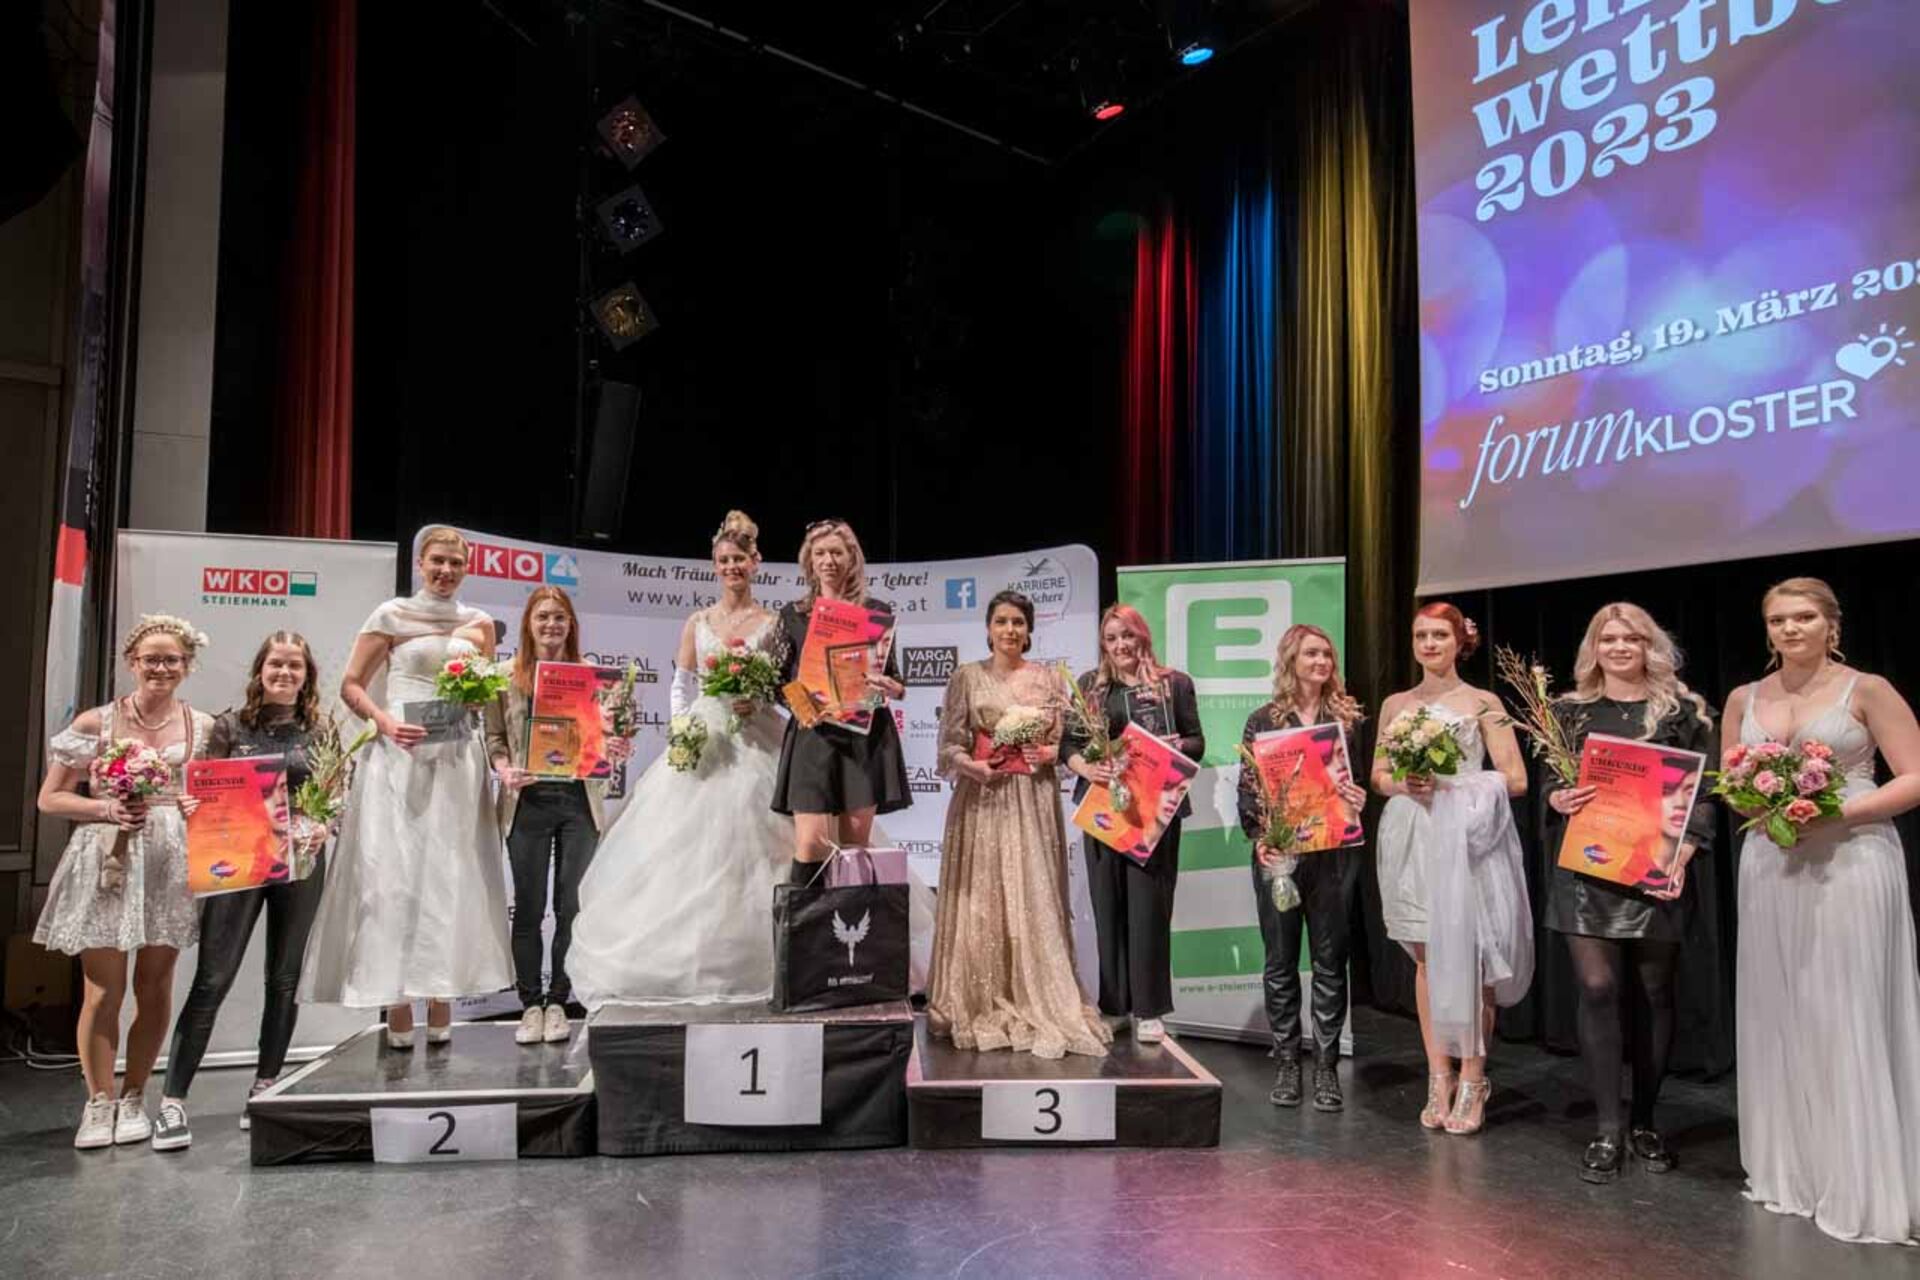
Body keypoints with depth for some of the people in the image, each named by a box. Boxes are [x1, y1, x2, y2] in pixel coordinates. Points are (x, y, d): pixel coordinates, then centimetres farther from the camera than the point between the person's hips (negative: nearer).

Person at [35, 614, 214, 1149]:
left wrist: (203, 807, -8)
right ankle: (99, 1101, 18)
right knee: (103, 990, 0)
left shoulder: (204, 728, 6)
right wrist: (107, 809, -12)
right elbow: (50, 798, 4)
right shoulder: (96, 723, 2)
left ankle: (133, 1099, 22)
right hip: (106, 863, -1)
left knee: (154, 988, 7)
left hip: (171, 864, 1)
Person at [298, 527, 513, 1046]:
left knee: (450, 875, 4)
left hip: (457, 760, 3)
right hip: (400, 756, -3)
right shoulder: (392, 615, 3)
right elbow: (351, 685, 3)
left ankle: (441, 996, 13)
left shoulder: (479, 623, 12)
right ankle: (396, 1002, 4)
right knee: (394, 873, -3)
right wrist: (386, 722, -13)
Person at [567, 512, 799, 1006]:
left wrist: (757, 702, -15)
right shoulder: (697, 623, 9)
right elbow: (680, 687, 8)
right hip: (702, 743, 2)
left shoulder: (772, 622, 3)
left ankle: (751, 963, 7)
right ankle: (687, 961, 10)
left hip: (754, 743, -2)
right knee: (691, 849, 0)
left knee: (745, 848, -3)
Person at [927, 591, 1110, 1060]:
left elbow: (1066, 741, 9)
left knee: (1034, 900, 0)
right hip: (981, 800, -1)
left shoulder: (1050, 679, 8)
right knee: (980, 901, 1)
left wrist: (1047, 753, -11)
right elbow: (949, 744, 1)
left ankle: (1037, 1005, 10)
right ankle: (980, 1006, 12)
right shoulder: (967, 677, 4)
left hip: (1033, 801, 1)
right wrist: (971, 765, -16)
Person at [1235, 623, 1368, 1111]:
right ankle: (1286, 1064, 18)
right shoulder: (1263, 720, 3)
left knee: (1330, 960, 5)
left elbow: (1365, 778, 11)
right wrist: (1259, 836, -11)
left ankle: (1326, 1066, 16)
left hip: (1333, 853, 1)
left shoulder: (1348, 716, 6)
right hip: (1279, 853, 0)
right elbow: (1247, 788, 2)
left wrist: (1360, 799, -11)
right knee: (1280, 961, 7)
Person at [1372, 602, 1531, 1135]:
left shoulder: (1483, 703, 2)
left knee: (1466, 957, -3)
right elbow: (1378, 777, 12)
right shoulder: (1395, 705, 11)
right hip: (1412, 839, 3)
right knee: (1426, 959, 6)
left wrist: (1451, 784, -13)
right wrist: (1405, 784, -10)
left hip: (1466, 838, -3)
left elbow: (1515, 778, -3)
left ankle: (1472, 1082, 9)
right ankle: (1438, 1080, 14)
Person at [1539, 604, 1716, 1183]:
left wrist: (1685, 849, -14)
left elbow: (1703, 789, 0)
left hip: (1655, 870, 0)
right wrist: (1558, 798, -13)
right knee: (1597, 989, -4)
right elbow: (1548, 782, 10)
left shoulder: (1683, 709, 4)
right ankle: (1606, 1130, 6)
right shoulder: (1569, 711, 8)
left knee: (1653, 993, 8)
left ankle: (1644, 1122, 24)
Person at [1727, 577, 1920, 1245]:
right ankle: (1790, 1170, 20)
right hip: (1769, 862, 4)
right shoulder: (1743, 699, 10)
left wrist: (1837, 813, -17)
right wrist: (1757, 807, -6)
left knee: (1849, 1016, -3)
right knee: (1777, 1014, 8)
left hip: (1852, 860, -4)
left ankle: (1864, 1186, 9)